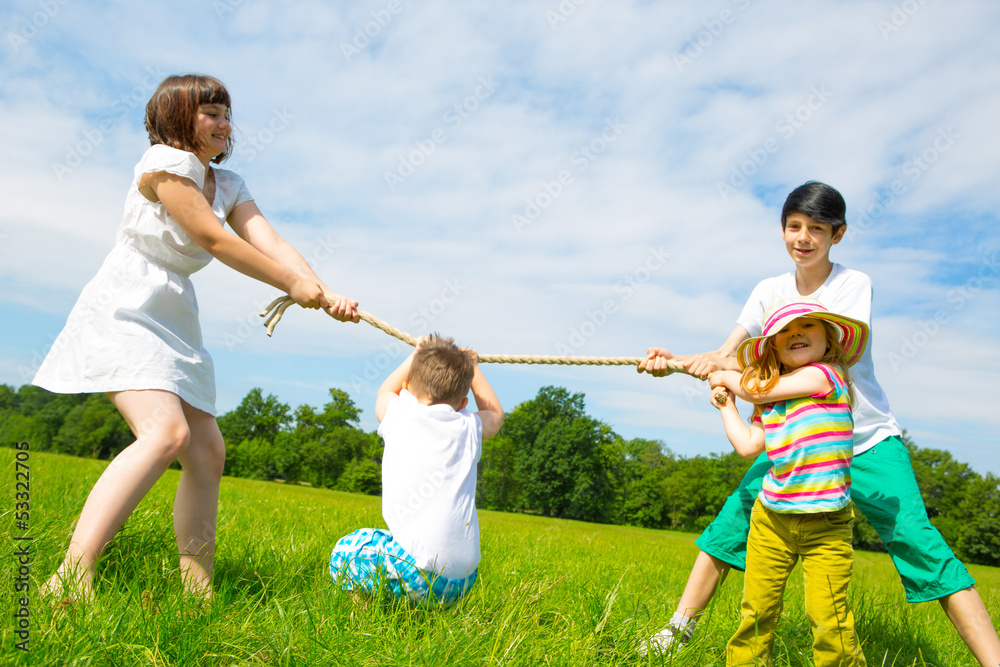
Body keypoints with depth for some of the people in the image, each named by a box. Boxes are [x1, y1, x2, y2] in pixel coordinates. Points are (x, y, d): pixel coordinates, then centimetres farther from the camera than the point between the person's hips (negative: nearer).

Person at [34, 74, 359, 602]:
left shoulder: (227, 185, 14)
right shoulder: (164, 161, -9)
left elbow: (271, 244, -1)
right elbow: (214, 240, -14)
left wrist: (326, 294, -17)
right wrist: (293, 284, -9)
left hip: (174, 325, 9)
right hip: (123, 313, -8)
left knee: (208, 453, 4)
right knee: (167, 432, -29)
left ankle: (197, 589, 12)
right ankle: (71, 577, -31)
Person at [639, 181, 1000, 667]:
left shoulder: (853, 284, -12)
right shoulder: (770, 291, 2)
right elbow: (724, 356, -4)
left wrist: (734, 363, -37)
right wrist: (676, 362, -26)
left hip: (867, 440, -3)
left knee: (917, 540, -17)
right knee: (731, 521, -5)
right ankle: (680, 628, 7)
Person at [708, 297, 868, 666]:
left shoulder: (827, 374, -8)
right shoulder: (770, 401, 11)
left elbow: (757, 389, -7)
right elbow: (748, 445, 10)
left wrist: (726, 377, 13)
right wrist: (726, 406, 19)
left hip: (825, 524, -5)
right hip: (772, 517, 5)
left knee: (827, 617, -9)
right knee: (757, 610, 9)